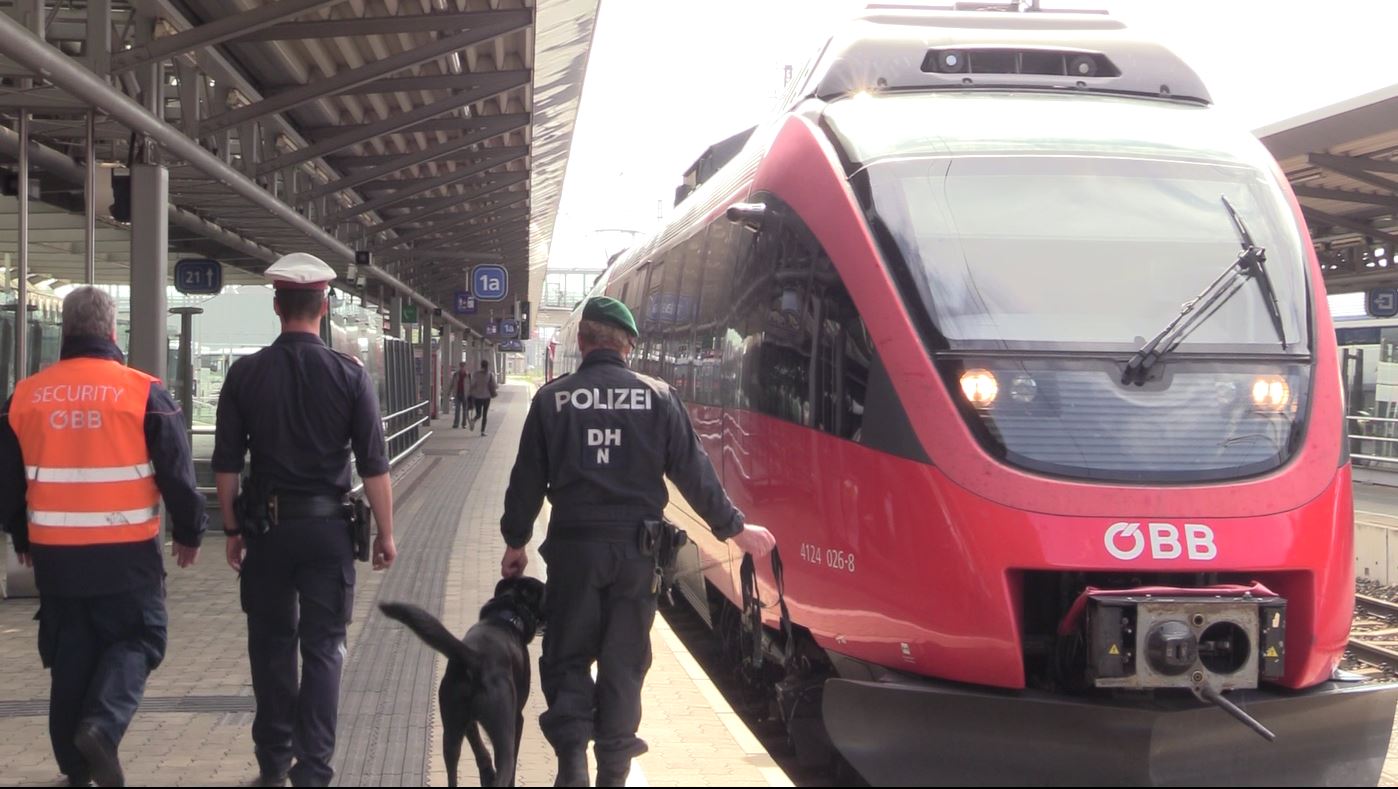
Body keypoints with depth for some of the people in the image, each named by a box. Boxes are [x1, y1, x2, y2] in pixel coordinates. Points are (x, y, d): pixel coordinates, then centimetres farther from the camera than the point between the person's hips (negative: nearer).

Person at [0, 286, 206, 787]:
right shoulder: (142, 393, -9)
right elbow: (177, 473, -6)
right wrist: (189, 534, 7)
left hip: (53, 553, 4)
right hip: (126, 552, -4)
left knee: (69, 653, 14)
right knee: (137, 639, 9)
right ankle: (102, 725, -14)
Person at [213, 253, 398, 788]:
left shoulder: (246, 373, -2)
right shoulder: (349, 374, -6)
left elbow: (226, 465, 1)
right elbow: (373, 466, -6)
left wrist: (233, 529, 11)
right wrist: (385, 533, 3)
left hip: (266, 526, 2)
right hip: (327, 525, -2)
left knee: (271, 644, 14)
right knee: (322, 647, 5)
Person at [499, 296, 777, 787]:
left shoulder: (552, 399, -2)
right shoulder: (658, 397, -3)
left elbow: (527, 480, 3)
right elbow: (694, 473, -1)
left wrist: (515, 542, 16)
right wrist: (734, 529, 10)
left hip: (573, 543, 0)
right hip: (636, 545, 1)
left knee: (567, 655, 12)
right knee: (624, 661, 11)